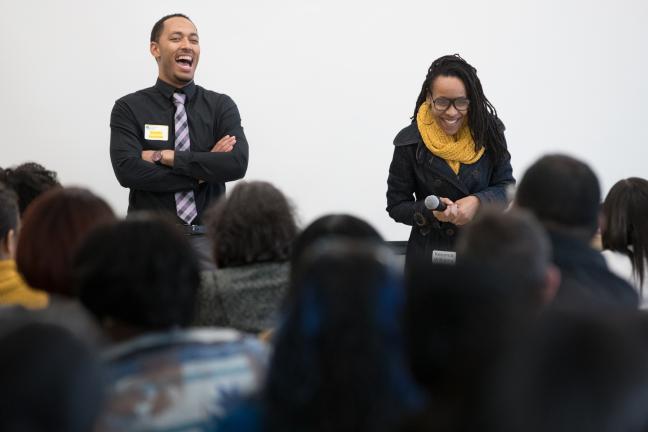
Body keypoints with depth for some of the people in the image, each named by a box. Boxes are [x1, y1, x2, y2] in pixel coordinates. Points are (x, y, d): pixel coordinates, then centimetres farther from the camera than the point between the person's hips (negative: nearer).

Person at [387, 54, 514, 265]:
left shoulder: (488, 132, -4)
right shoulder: (410, 143, -9)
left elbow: (506, 187, 2)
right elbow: (396, 205, -2)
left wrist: (478, 201, -19)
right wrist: (430, 211, -22)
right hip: (430, 253, -1)